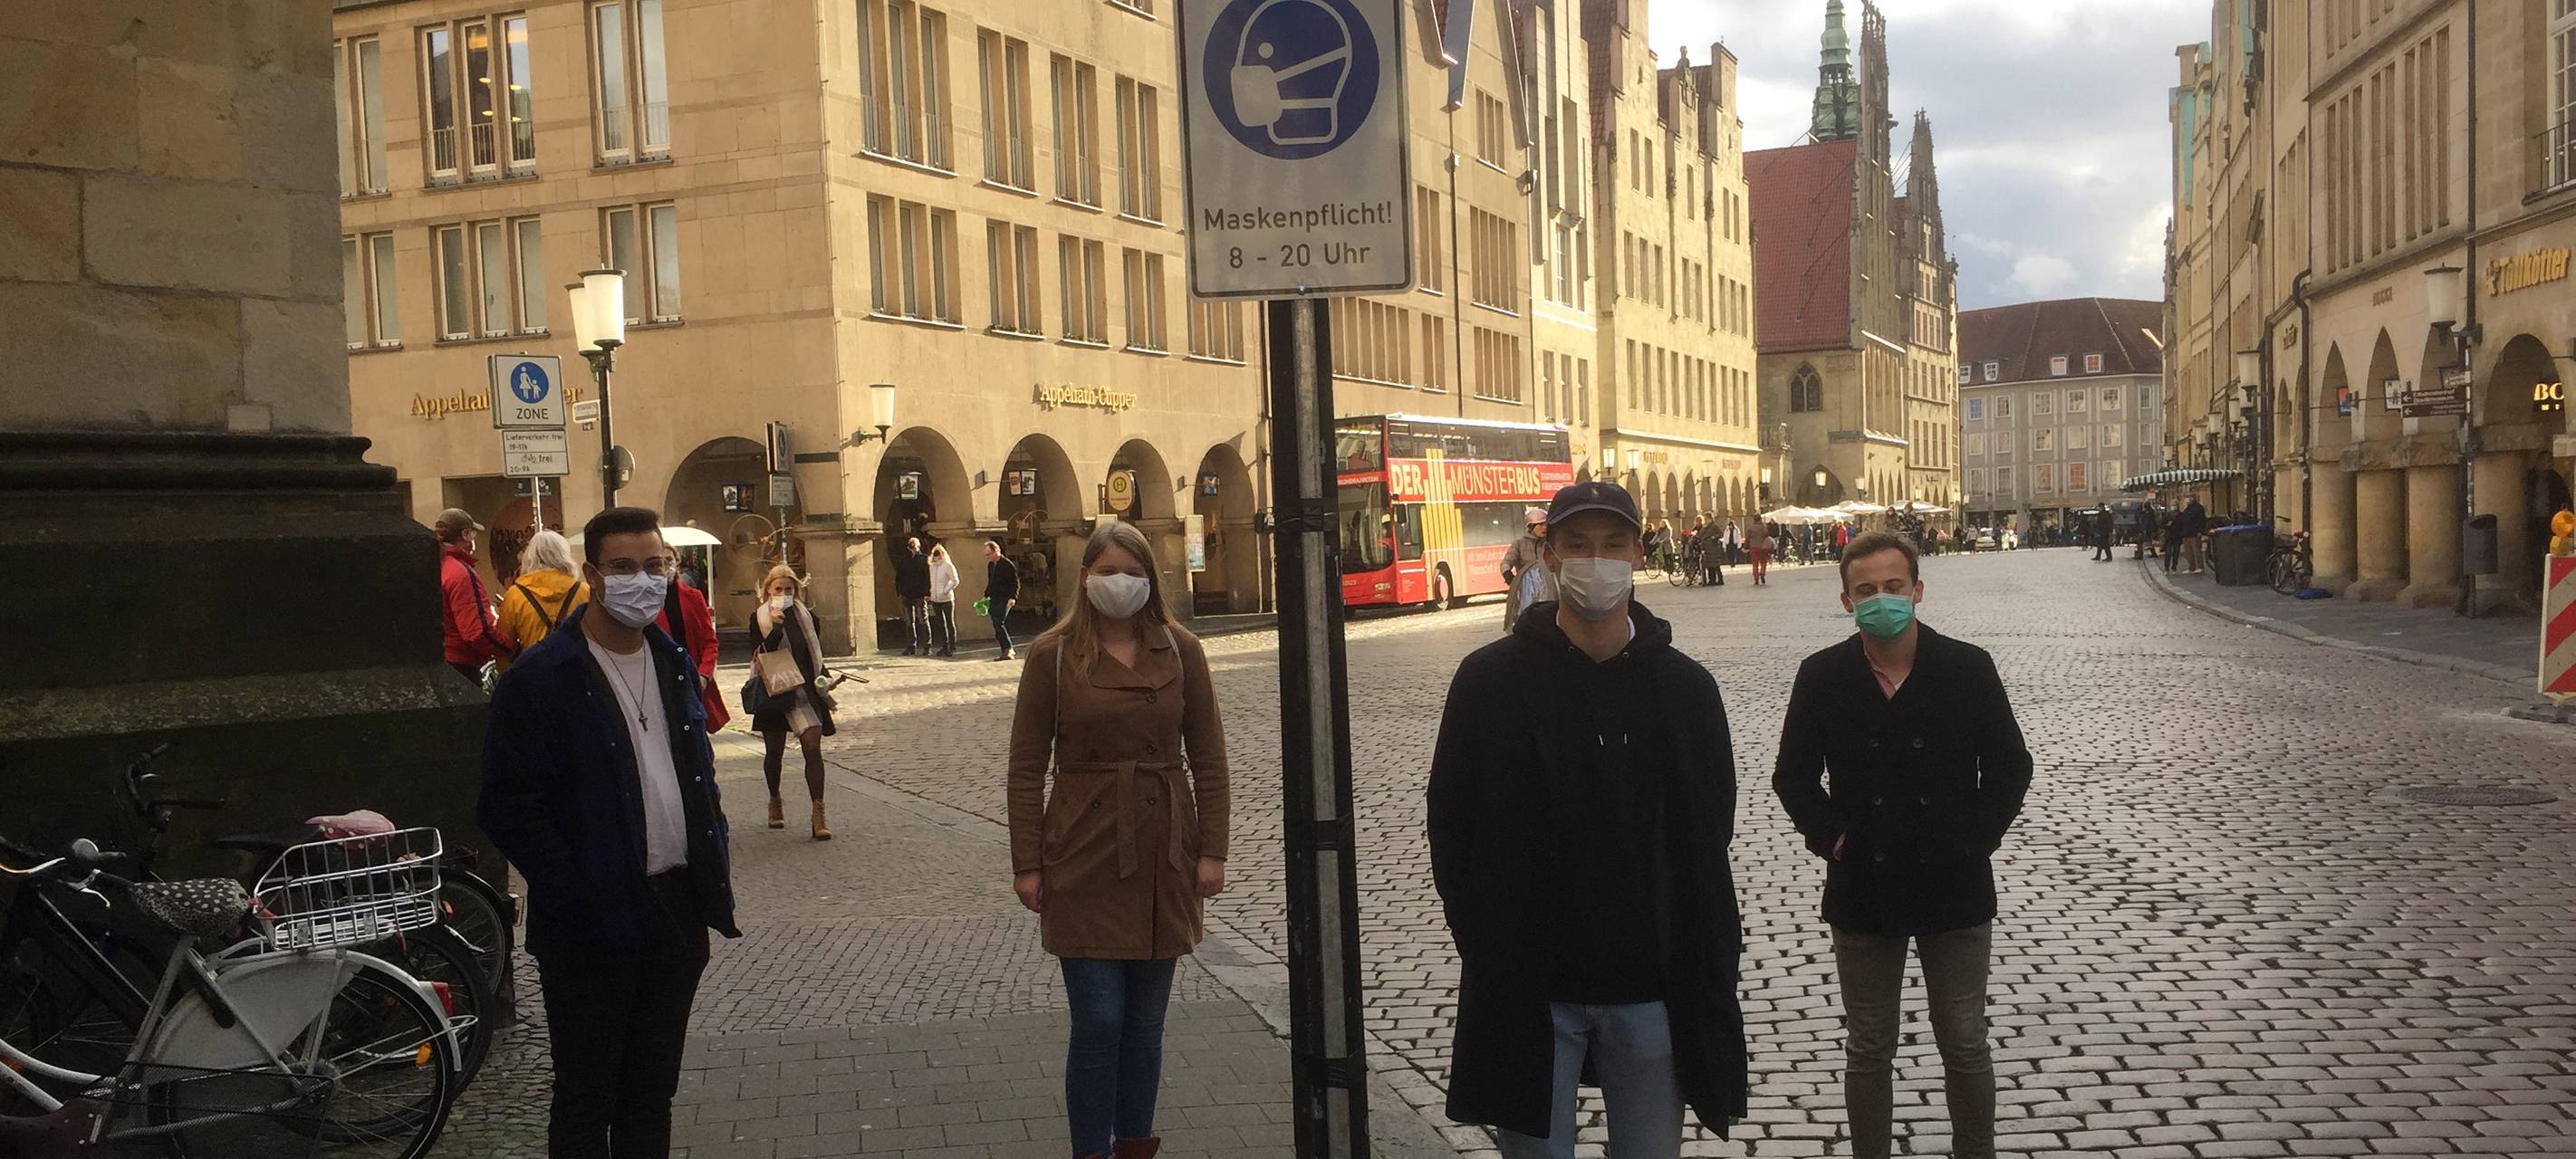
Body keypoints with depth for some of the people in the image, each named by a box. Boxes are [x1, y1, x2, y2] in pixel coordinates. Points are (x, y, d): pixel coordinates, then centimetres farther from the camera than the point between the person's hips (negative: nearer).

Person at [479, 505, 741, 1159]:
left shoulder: (672, 663, 9)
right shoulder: (540, 679, -12)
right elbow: (509, 808, -14)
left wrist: (714, 863, 7)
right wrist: (578, 899, -17)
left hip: (677, 910, 6)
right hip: (593, 929, -6)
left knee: (651, 1091, 17)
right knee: (587, 1099, 7)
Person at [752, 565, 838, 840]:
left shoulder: (806, 617, 5)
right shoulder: (760, 618, -2)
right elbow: (761, 655, -14)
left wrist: (822, 679, 3)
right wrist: (775, 627, -25)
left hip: (805, 691, 1)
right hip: (774, 692, -1)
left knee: (812, 746, -13)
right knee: (774, 751, 11)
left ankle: (819, 813, -15)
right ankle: (775, 802, 36)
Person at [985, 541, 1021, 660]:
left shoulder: (1008, 565, -10)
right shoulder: (990, 565, 14)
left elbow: (1015, 583, -11)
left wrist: (1013, 598, -22)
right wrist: (986, 596, 21)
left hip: (1004, 600, -8)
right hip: (994, 600, 8)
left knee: (999, 624, -18)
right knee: (997, 626, 7)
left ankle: (1008, 649, -13)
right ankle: (1006, 651, 13)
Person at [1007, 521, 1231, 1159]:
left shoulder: (1181, 651, 2)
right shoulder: (1052, 654, -3)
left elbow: (1208, 759, 4)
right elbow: (1027, 767, -2)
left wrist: (1211, 851, -1)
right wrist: (1026, 864, -5)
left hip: (1164, 857, 2)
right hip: (1085, 857, -2)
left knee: (1145, 1021, 11)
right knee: (1099, 1021, -4)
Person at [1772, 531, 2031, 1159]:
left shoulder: (1968, 668, -4)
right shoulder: (1821, 676, -2)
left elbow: (2009, 768, 4)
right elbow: (1793, 777, 6)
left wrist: (1974, 840, -6)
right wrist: (1831, 839, -6)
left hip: (1955, 891, 0)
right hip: (1862, 894, 1)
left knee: (1965, 1048, 9)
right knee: (1867, 1049, 12)